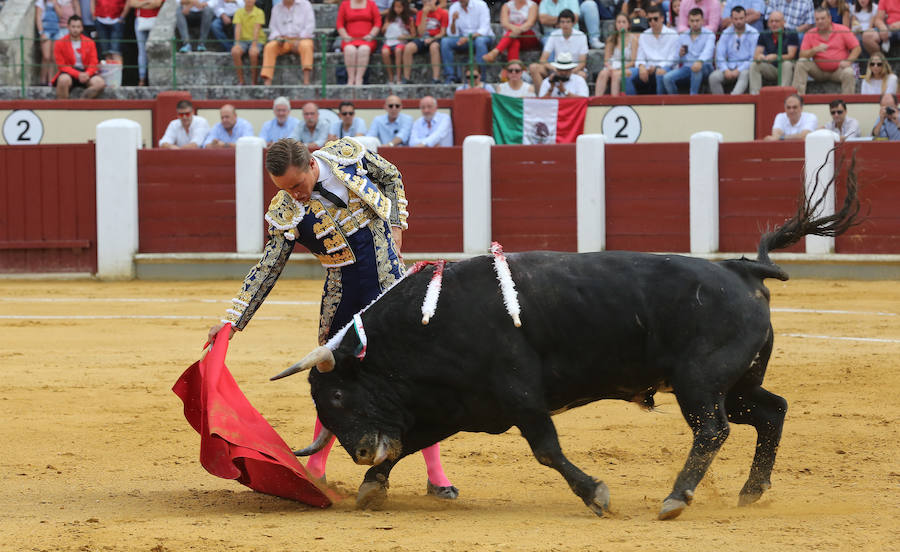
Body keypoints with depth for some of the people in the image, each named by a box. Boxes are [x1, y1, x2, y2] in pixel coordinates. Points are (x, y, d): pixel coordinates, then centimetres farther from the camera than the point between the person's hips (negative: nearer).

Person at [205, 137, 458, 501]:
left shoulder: (347, 154, -9)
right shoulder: (284, 213, -8)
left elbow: (391, 177, 10)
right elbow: (267, 270, -4)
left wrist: (396, 225, 1)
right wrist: (233, 321, -9)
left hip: (389, 281, -1)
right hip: (342, 293, 1)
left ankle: (436, 474, -1)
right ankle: (316, 468, 23)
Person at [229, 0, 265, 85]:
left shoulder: (259, 12, -2)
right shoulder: (239, 12, 6)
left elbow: (256, 29, -13)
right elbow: (238, 28, -4)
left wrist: (254, 45, -23)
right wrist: (237, 43, -17)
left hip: (257, 40, -2)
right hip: (243, 39, 2)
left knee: (253, 53, -35)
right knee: (235, 52, -30)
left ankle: (253, 81, -20)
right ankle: (240, 81, -20)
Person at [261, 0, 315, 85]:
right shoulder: (276, 8, 15)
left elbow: (310, 25, -3)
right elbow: (273, 27, 12)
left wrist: (299, 38, -16)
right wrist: (278, 37, -10)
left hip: (301, 39, -3)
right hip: (283, 40, 3)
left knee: (305, 46, -37)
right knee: (269, 47, -27)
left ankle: (306, 81, -49)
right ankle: (267, 82, -37)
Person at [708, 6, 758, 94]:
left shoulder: (753, 34, 0)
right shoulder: (726, 34, 9)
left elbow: (753, 58, -5)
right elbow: (720, 57, 6)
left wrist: (738, 70, -16)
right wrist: (726, 70, -13)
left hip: (745, 67, -3)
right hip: (729, 67, 3)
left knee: (744, 74, -39)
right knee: (713, 77, -27)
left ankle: (734, 96, -59)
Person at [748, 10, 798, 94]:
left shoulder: (791, 34, -8)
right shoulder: (764, 35, 3)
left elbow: (791, 55, -19)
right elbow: (756, 55, -4)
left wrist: (776, 57, -38)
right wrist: (759, 57, -31)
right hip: (771, 69, 4)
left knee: (787, 64, -36)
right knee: (754, 65, -21)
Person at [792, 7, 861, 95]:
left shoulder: (842, 30, -2)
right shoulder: (810, 34, 2)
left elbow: (857, 48, -3)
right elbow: (802, 55, -3)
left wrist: (848, 61, -19)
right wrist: (815, 50, -20)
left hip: (838, 70, -2)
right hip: (819, 71, 2)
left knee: (849, 73, -33)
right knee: (801, 63, -19)